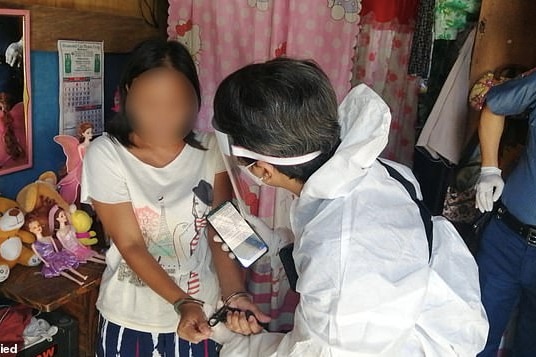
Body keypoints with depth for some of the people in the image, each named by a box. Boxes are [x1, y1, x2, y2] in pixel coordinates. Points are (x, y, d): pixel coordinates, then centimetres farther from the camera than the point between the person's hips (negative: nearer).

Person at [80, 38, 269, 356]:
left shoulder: (211, 149, -8)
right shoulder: (105, 155, -14)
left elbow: (220, 234, -10)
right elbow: (131, 246, -16)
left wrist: (234, 294, -25)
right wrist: (183, 303, -26)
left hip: (201, 311, 2)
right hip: (130, 318, -1)